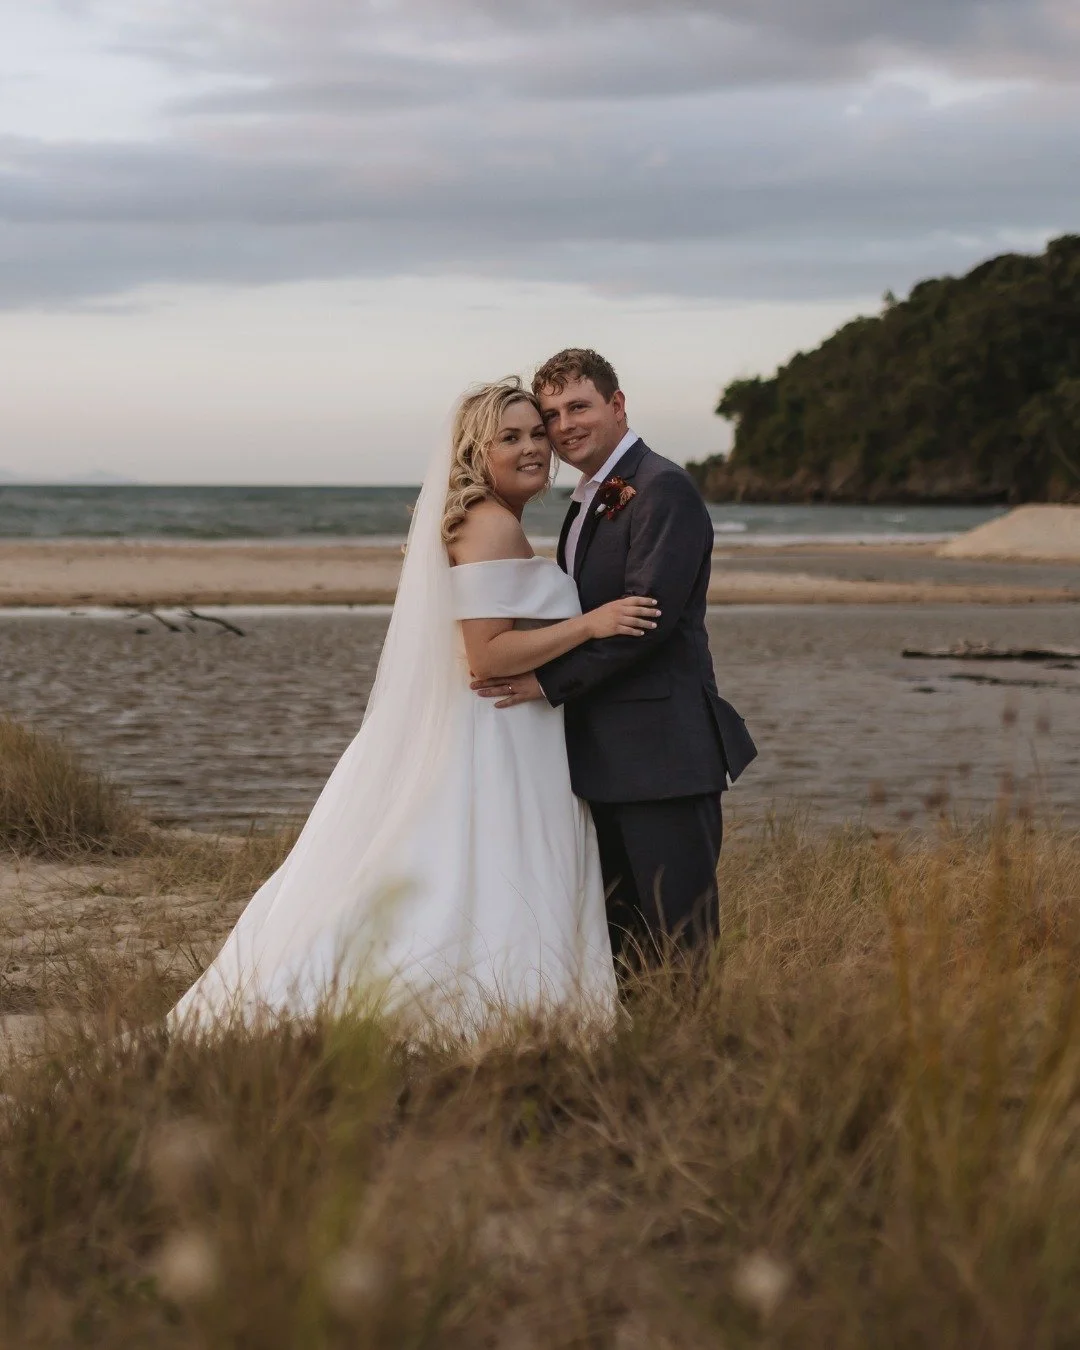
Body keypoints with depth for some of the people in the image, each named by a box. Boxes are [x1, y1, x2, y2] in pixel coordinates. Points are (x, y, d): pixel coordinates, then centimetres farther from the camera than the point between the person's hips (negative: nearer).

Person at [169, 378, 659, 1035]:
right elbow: (486, 656, -22)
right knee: (492, 909, -8)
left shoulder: (488, 525, 16)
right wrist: (589, 624, -24)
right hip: (496, 751, -10)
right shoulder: (493, 527, -15)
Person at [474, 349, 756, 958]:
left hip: (662, 754, -10)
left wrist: (551, 681, -17)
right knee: (618, 948, 13)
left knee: (680, 947, -7)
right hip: (606, 759, 10)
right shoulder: (589, 503, 19)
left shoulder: (663, 488, -11)